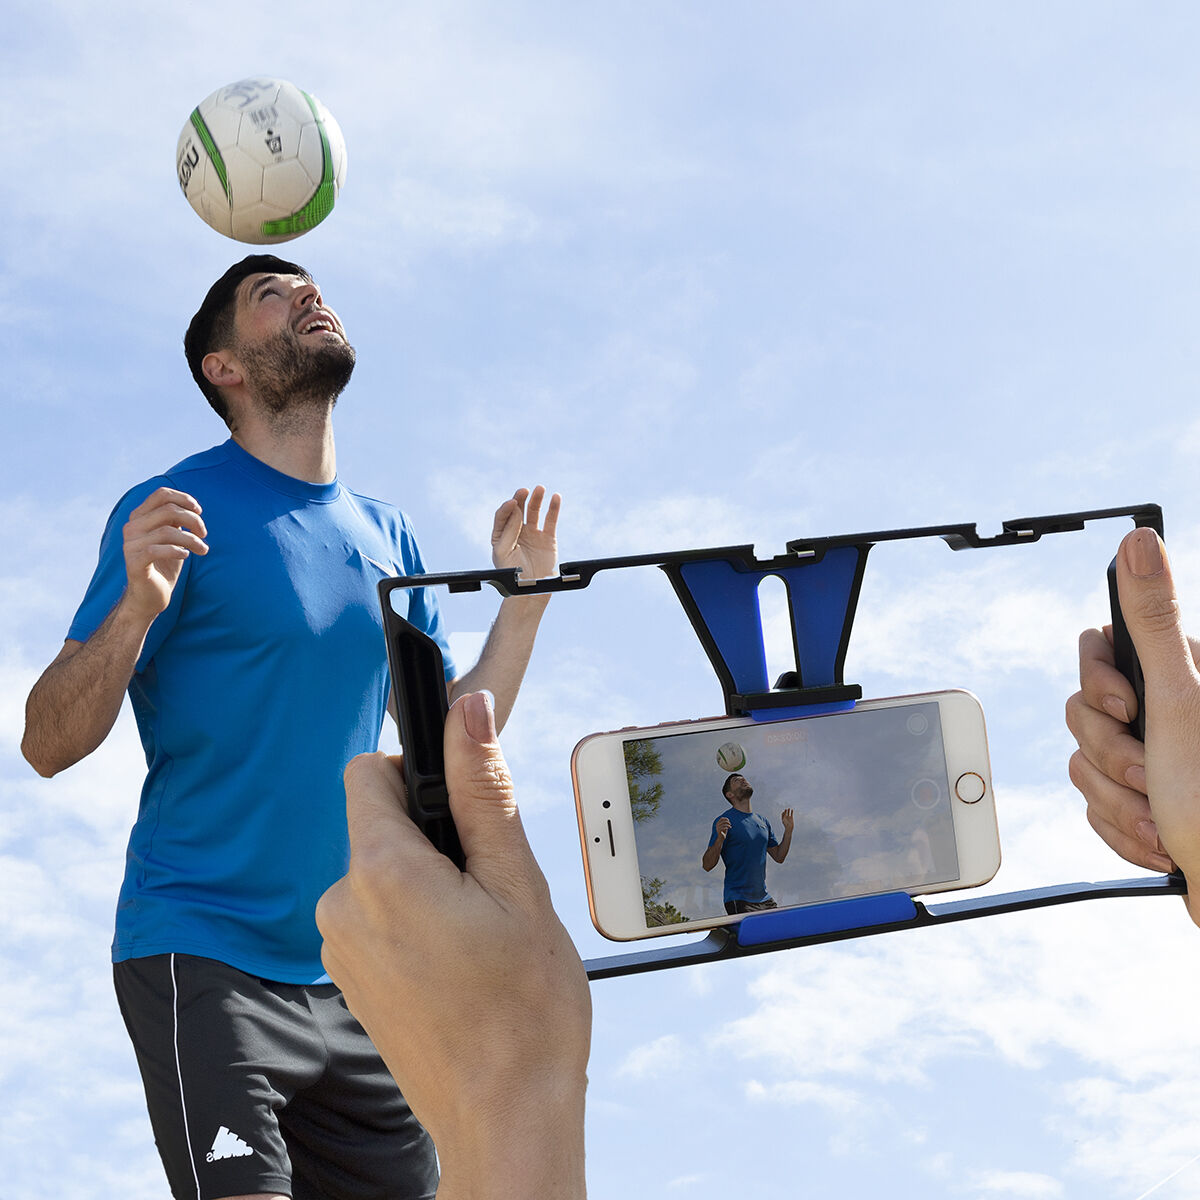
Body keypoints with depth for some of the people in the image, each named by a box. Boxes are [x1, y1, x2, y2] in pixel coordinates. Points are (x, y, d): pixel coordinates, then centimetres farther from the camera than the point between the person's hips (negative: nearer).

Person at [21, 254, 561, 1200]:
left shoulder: (387, 536, 13)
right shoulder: (180, 512, -5)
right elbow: (50, 744, -10)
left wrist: (523, 599, 9)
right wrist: (138, 604, -26)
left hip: (350, 979, 6)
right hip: (204, 954, -6)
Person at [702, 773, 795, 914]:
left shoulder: (763, 822, 15)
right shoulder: (725, 820, -7)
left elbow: (779, 856, 20)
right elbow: (707, 865, -11)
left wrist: (788, 830, 9)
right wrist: (719, 839, -28)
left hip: (764, 898, 7)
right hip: (738, 900, -7)